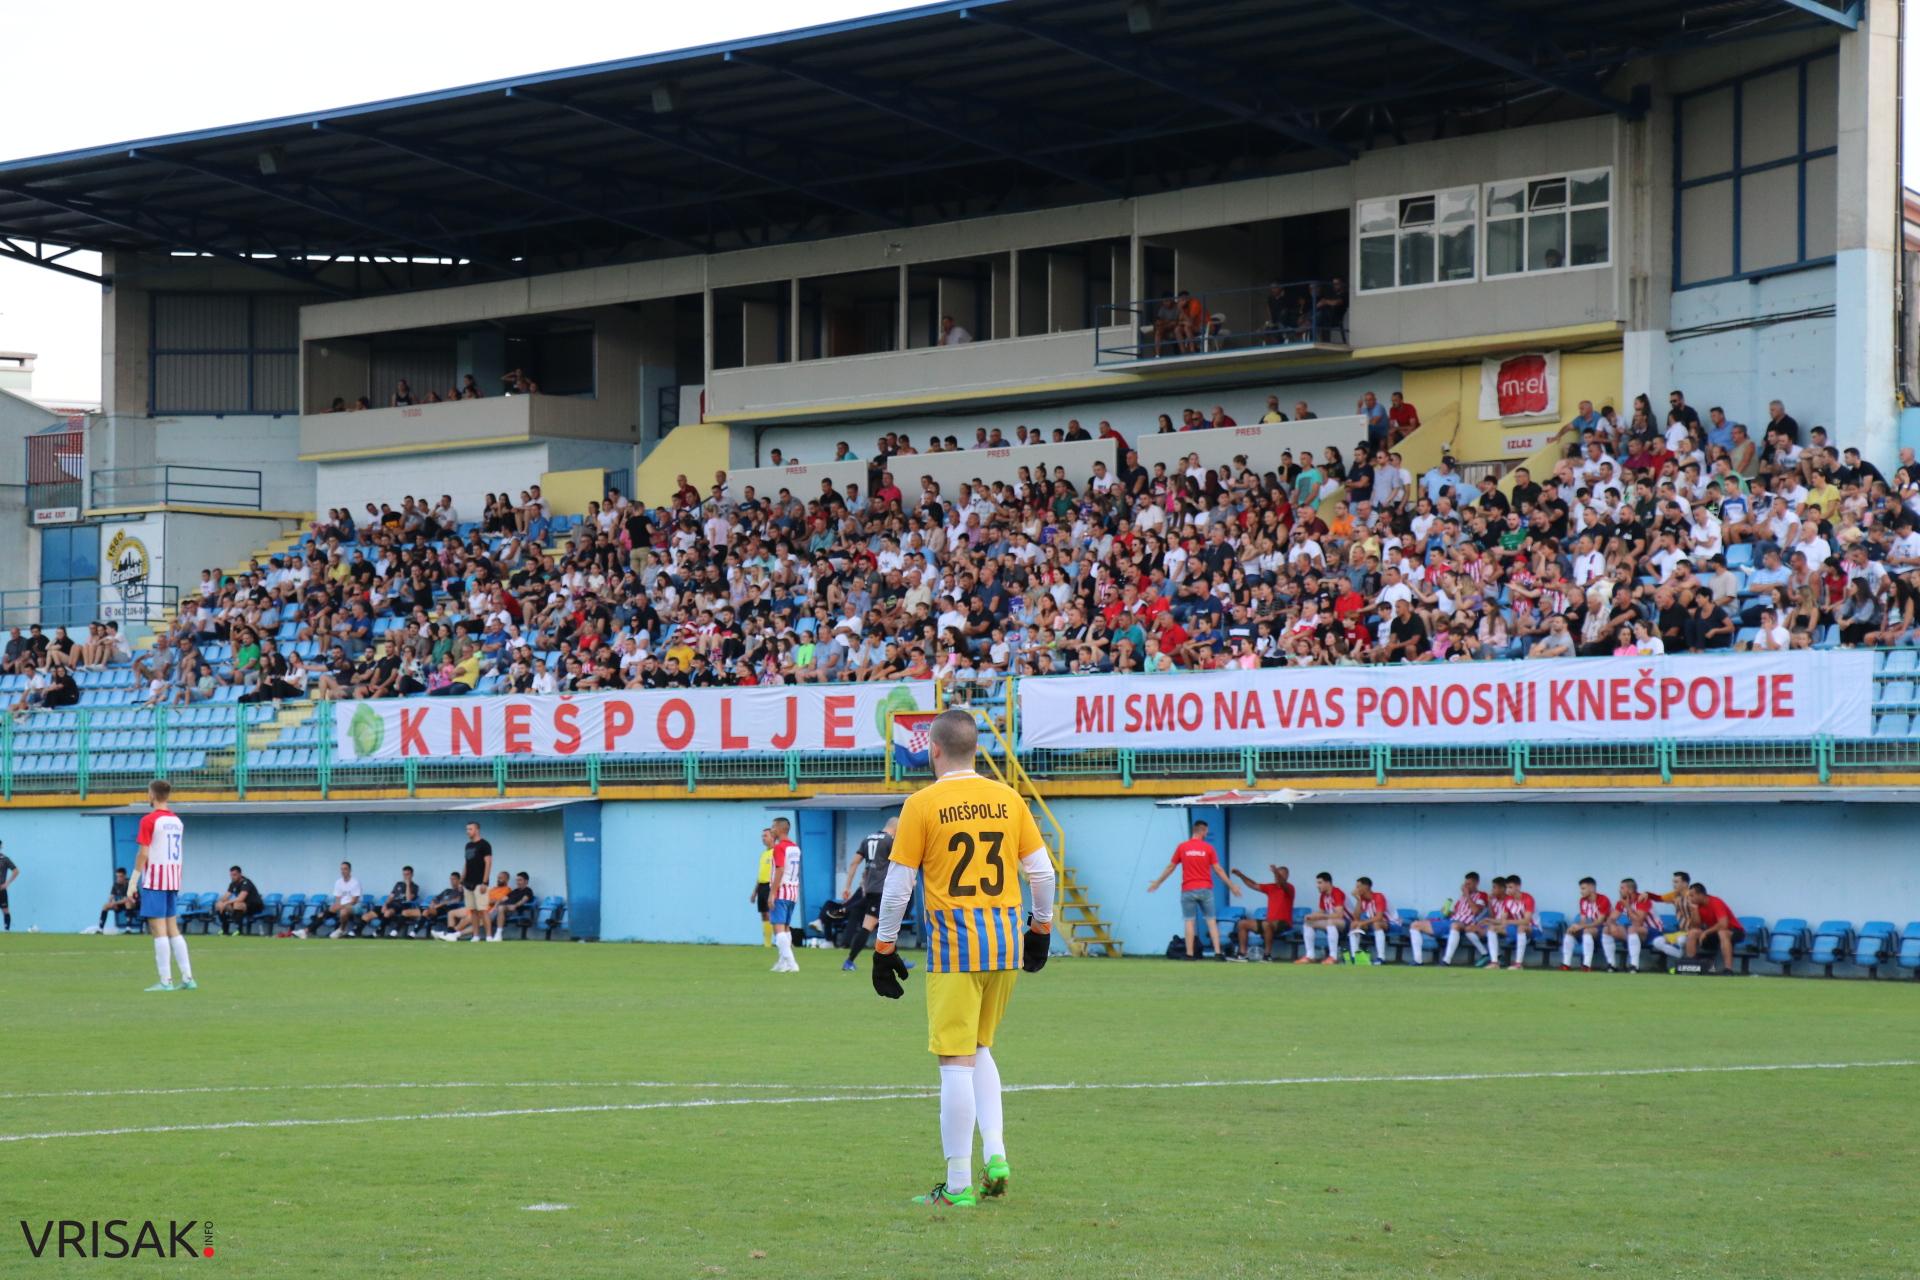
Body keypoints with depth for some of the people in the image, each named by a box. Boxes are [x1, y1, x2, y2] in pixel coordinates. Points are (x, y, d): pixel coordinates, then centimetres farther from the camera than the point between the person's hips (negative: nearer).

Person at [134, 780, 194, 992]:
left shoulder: (149, 821, -10)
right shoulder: (177, 821, 11)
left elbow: (143, 854, -12)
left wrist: (133, 883, -8)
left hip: (154, 880, -7)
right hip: (173, 879, 7)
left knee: (159, 930, -6)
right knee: (173, 929, 12)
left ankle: (165, 980, -8)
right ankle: (187, 978, 9)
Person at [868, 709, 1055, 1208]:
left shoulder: (923, 804, -6)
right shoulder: (1008, 799, 6)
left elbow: (897, 886, -5)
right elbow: (1042, 872, 8)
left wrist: (883, 948, 3)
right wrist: (1041, 929, 21)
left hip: (953, 944, -4)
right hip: (1006, 941, 5)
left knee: (957, 1061, -2)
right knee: (980, 1049, 21)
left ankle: (958, 1185, -1)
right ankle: (996, 1156, 8)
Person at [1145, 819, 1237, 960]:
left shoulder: (1182, 847, 0)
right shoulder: (1208, 848, -2)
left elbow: (1170, 867, 6)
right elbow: (1218, 869, -2)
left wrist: (1157, 882, 18)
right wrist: (1231, 885, 6)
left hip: (1188, 890, 0)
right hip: (1205, 889, 0)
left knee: (1189, 921, 4)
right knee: (1211, 921, 5)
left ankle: (1190, 954, -1)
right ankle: (1217, 952, -3)